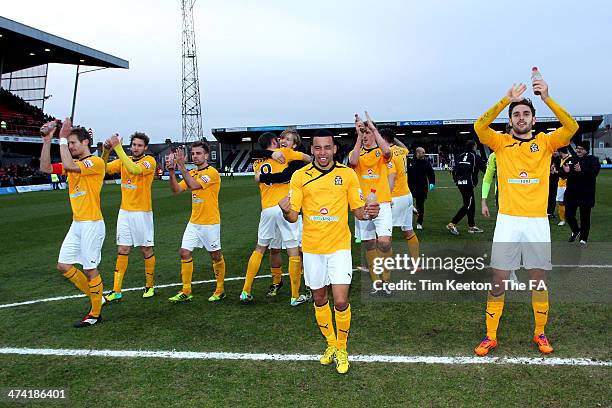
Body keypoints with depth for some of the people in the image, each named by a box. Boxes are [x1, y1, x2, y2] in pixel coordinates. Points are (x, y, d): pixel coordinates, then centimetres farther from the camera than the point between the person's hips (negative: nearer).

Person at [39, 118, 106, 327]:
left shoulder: (96, 162, -11)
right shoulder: (74, 164, 14)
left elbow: (68, 166, -26)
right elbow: (46, 168, 6)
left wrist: (62, 137, -19)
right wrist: (47, 140, 0)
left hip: (92, 224, -9)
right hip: (76, 224, 9)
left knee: (90, 269, -1)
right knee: (64, 266, 9)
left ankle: (95, 314, 14)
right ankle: (96, 297, 24)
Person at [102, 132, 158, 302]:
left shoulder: (150, 161, -9)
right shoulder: (123, 160, 9)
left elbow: (134, 169, -28)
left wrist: (117, 148, -28)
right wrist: (106, 151, -19)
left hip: (142, 213, -4)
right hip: (124, 212, 5)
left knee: (147, 250, 6)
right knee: (122, 251, 5)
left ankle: (149, 286, 22)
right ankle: (116, 291, 9)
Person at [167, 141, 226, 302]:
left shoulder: (212, 172, -13)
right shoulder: (192, 173, 11)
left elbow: (193, 185, -26)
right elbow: (176, 189, 2)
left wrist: (182, 166, -26)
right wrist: (172, 171, -11)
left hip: (210, 223, -7)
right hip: (193, 223, 7)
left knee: (216, 256, 5)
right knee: (184, 253, 2)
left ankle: (220, 290, 20)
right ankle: (186, 292, 10)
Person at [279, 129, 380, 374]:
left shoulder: (347, 174, -2)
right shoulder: (300, 176, -1)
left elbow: (358, 210, 4)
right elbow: (293, 216, -4)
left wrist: (369, 213, -19)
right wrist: (286, 211, -28)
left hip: (339, 246, -1)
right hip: (312, 248, 2)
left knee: (340, 301, -8)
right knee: (319, 300, 14)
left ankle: (342, 349, 17)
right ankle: (331, 344, 36)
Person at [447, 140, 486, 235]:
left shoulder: (460, 157, 11)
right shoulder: (476, 157, -5)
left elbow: (454, 170, 11)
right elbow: (484, 169, -1)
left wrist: (456, 181, 21)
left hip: (460, 183, 7)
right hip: (469, 184, -7)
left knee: (471, 204, 16)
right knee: (467, 206, -4)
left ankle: (472, 226, 21)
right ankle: (452, 224, -13)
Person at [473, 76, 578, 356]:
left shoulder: (546, 142, 6)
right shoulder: (501, 142, 4)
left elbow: (571, 127, -11)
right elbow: (479, 126, -13)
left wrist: (547, 98, -21)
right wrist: (506, 100, -22)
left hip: (537, 221, 1)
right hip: (507, 220, -1)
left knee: (539, 279, 9)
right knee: (499, 279, 1)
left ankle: (540, 333, 26)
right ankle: (490, 336, 12)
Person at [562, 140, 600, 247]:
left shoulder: (593, 160, -2)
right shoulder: (571, 160, 11)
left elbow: (594, 172, -20)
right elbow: (563, 174, 12)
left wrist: (582, 170, -35)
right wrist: (565, 171, -12)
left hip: (586, 194, -4)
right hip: (571, 193, 4)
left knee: (585, 217, 2)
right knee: (568, 214, 8)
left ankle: (583, 239, 15)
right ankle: (575, 231, 36)